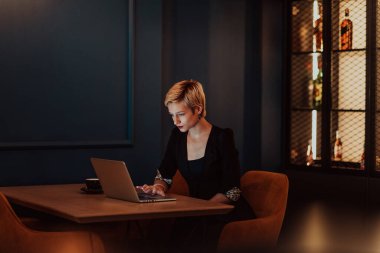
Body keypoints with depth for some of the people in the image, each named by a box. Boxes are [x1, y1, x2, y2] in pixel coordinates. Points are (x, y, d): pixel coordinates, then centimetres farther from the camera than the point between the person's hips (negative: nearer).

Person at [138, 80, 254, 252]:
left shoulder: (222, 137, -10)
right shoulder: (178, 136, 7)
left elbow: (231, 191, -13)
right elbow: (164, 176, 12)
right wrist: (158, 187, -11)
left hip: (229, 214, -5)